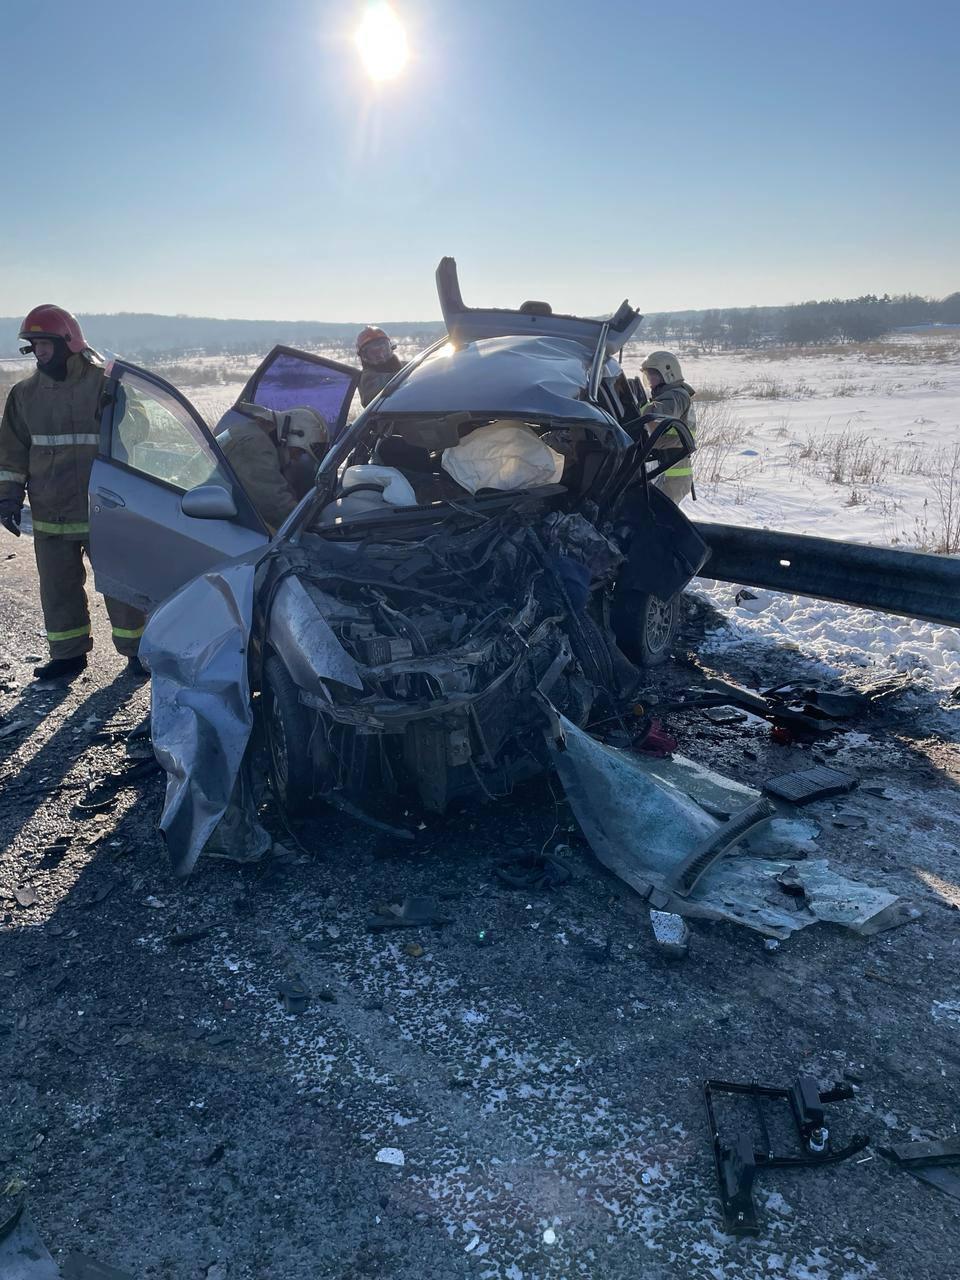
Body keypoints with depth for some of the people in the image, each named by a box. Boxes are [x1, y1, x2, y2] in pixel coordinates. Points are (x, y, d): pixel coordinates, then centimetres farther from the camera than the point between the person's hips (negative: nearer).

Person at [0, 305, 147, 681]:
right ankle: (68, 654, 23)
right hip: (50, 516, 5)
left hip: (104, 511, -5)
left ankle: (135, 649, 17)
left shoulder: (106, 385, -7)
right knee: (58, 589, 10)